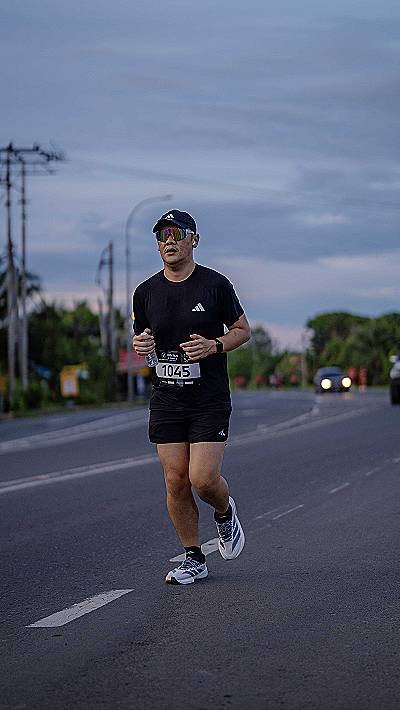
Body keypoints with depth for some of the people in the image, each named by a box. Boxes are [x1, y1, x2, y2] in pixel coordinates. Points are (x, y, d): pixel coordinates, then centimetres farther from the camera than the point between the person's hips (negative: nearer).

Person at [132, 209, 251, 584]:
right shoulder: (146, 292, 5)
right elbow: (140, 338, 16)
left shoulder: (216, 284, -4)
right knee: (175, 482, 1)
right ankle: (193, 558, 15)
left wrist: (214, 346, -16)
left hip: (210, 399, -3)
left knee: (203, 479, -12)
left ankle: (225, 512, 23)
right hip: (166, 399, 3)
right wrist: (140, 345, -9)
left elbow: (242, 330, 4)